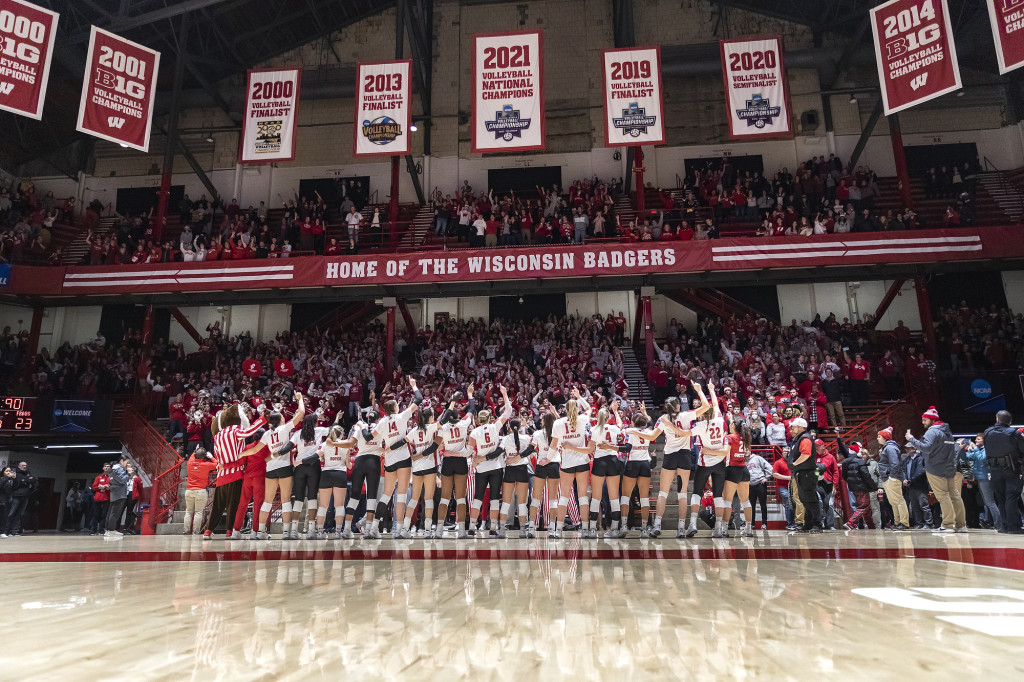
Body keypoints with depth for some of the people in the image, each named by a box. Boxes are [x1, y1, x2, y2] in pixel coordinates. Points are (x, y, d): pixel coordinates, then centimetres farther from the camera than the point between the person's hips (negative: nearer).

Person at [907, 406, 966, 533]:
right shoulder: (947, 431, 19)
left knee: (943, 496, -8)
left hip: (935, 470, -9)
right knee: (954, 495, 9)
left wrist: (912, 439, -18)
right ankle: (961, 525, 13)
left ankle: (948, 525, -9)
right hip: (950, 469, 9)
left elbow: (926, 447, -25)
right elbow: (953, 452, 24)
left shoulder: (932, 432, -12)